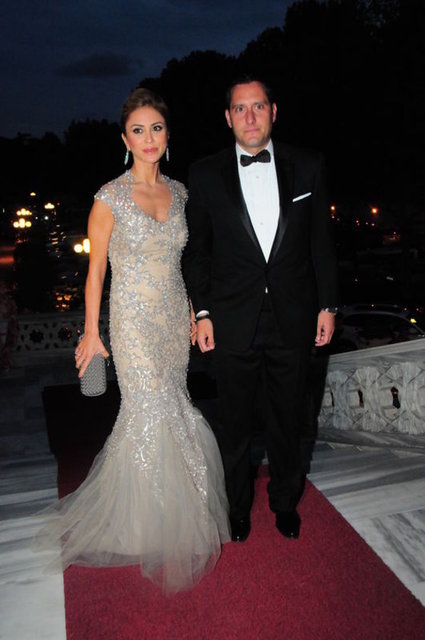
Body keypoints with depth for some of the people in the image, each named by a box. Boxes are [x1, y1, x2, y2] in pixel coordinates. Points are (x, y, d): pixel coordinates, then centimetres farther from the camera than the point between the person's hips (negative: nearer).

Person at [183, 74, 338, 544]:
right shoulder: (205, 175, -1)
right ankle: (238, 507, 37)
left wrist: (327, 305, 2)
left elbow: (321, 242, 5)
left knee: (288, 420, 16)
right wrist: (202, 312, -2)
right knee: (235, 425, 14)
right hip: (233, 324, -1)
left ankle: (285, 501, 41)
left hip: (293, 323, 1)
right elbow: (196, 250, 3)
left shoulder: (307, 167, 2)